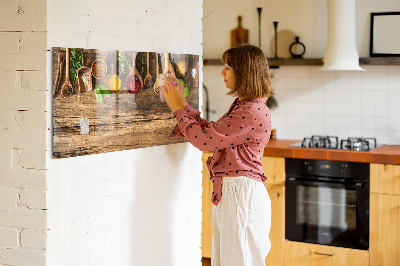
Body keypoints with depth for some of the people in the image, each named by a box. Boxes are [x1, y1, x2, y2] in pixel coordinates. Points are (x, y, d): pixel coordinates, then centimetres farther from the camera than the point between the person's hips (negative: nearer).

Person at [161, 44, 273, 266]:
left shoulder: (253, 112, -19)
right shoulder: (242, 106, 14)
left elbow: (204, 139, -19)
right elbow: (211, 131, 18)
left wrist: (178, 108, -7)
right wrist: (182, 104, 16)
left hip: (241, 193, -10)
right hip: (228, 192, 10)